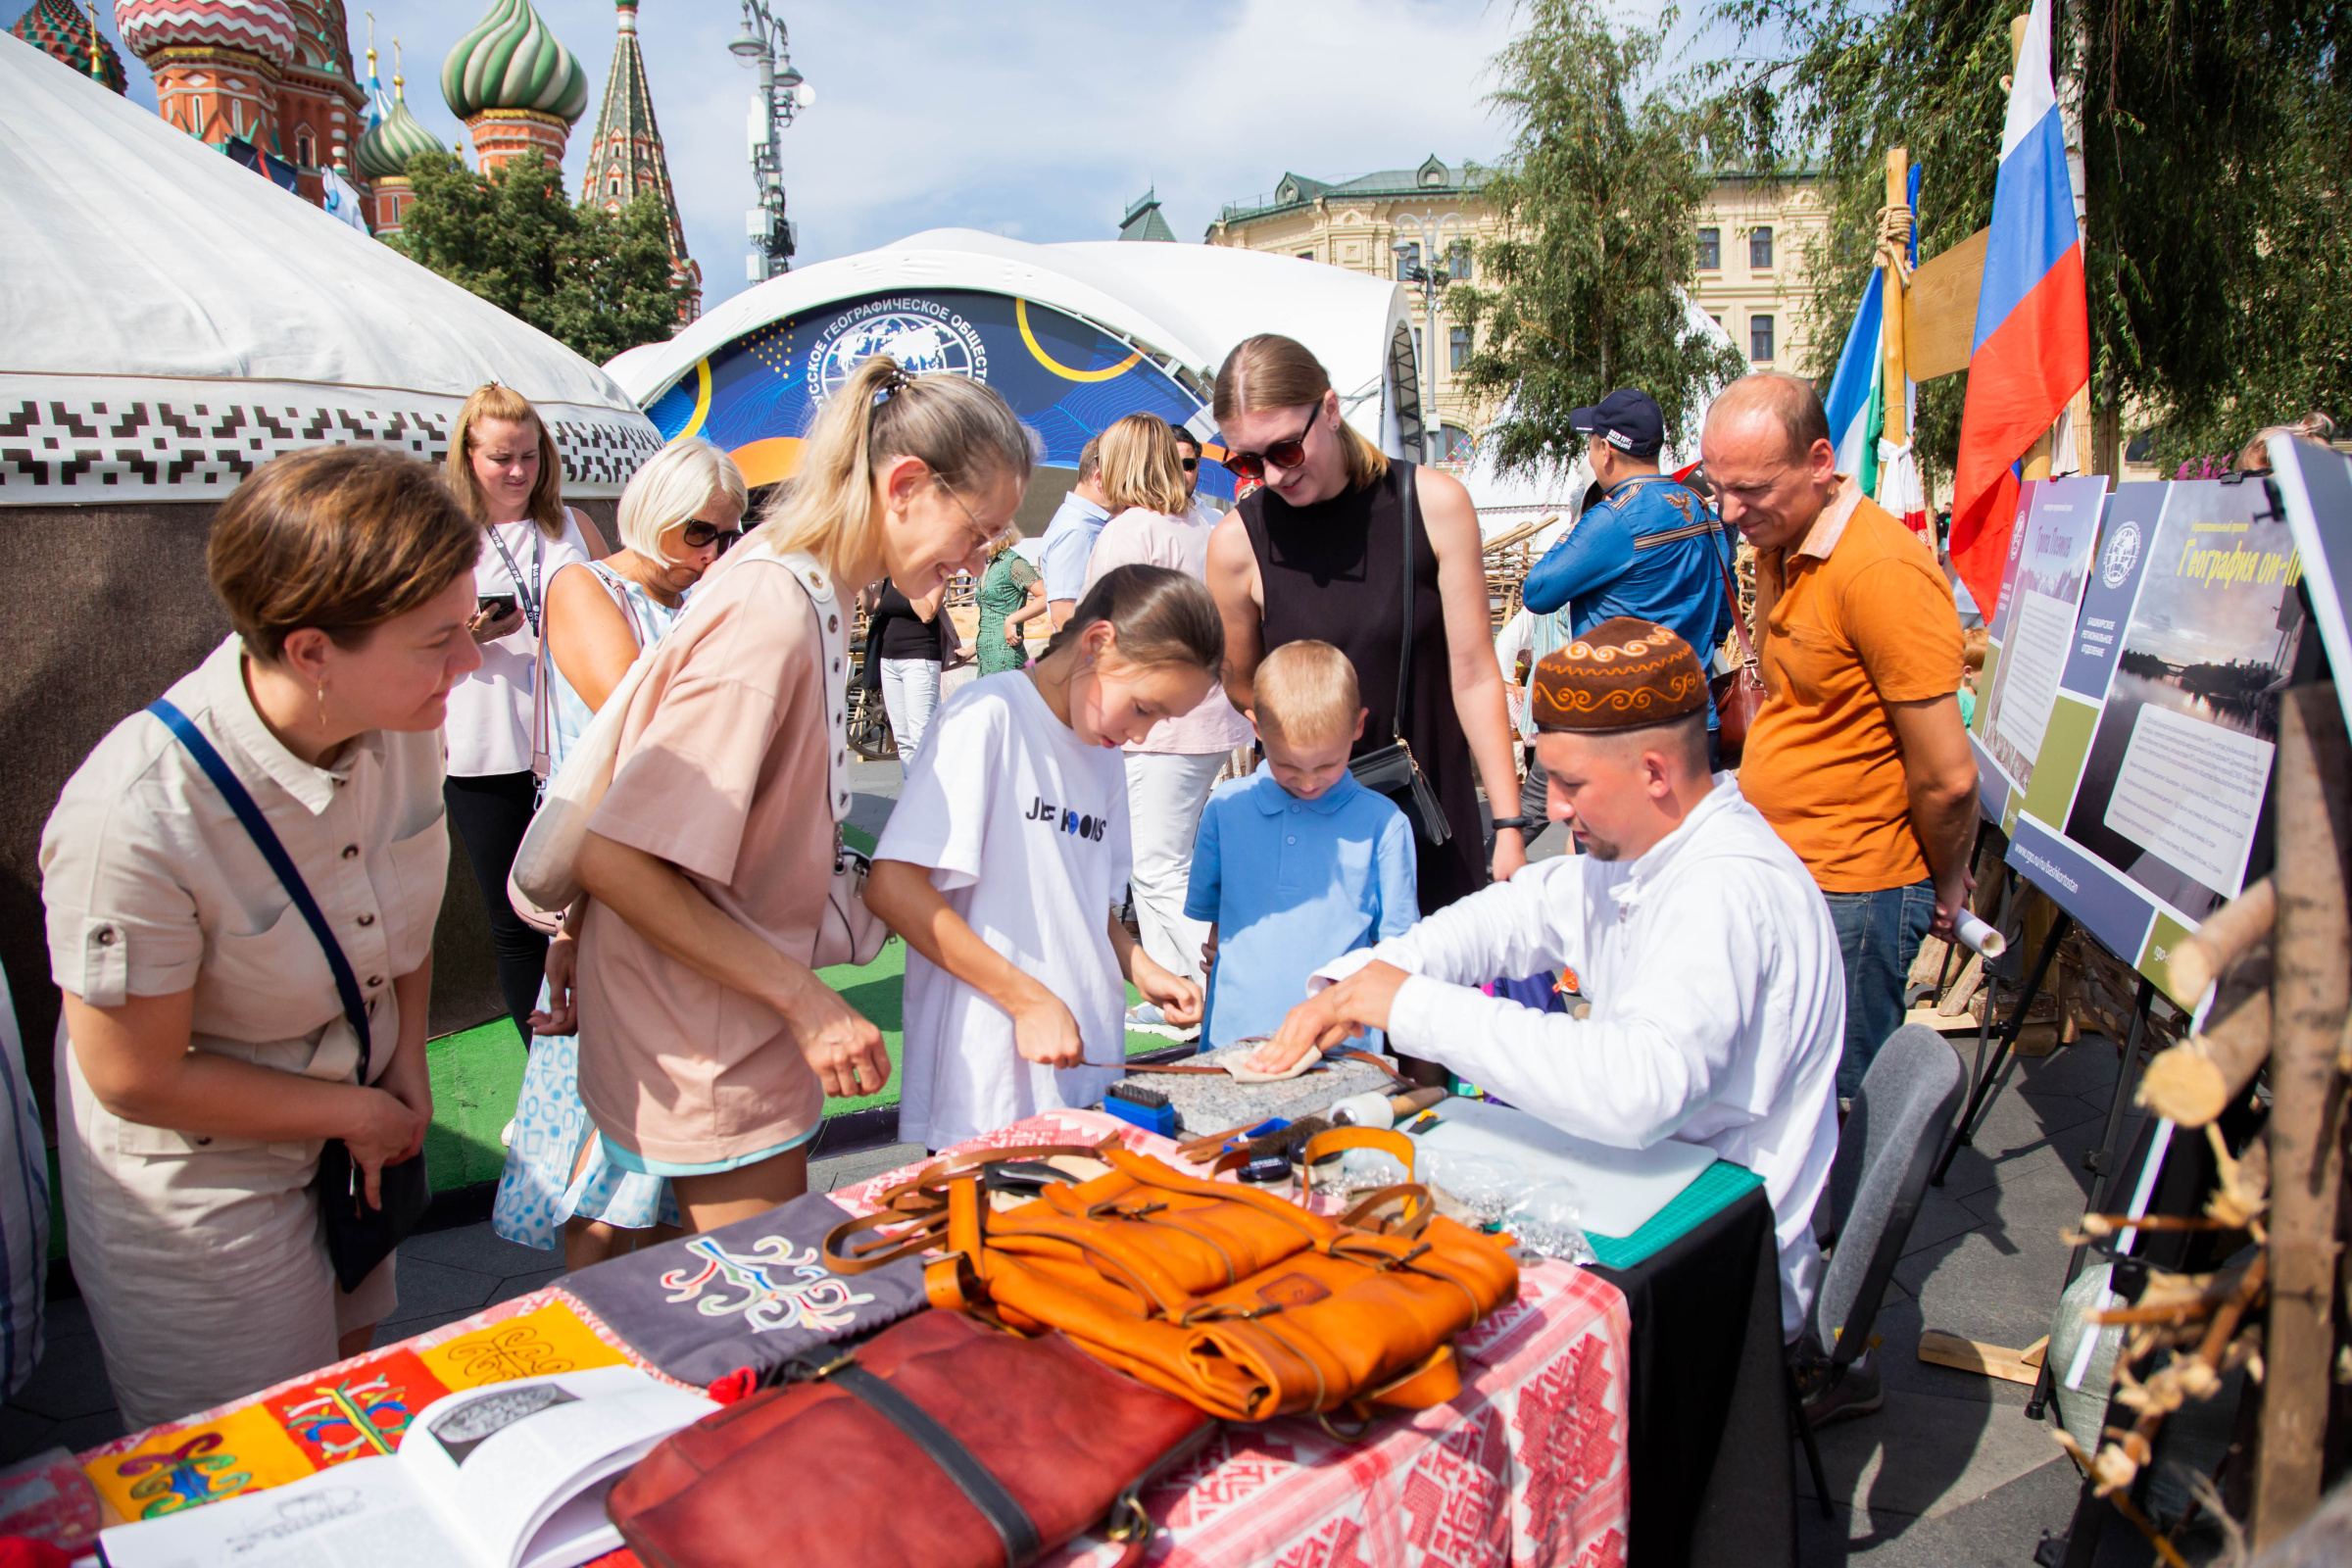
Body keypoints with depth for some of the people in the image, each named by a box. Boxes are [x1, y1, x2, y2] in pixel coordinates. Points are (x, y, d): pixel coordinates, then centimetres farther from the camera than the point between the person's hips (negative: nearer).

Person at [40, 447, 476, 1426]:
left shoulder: (403, 722, -17)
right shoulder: (136, 819, -36)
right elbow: (136, 1077, -22)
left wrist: (408, 1070, -3)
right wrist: (360, 1114, -13)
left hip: (348, 1138, 6)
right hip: (198, 1190, -5)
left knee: (353, 1374, 28)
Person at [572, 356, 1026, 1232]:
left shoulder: (810, 592, 4)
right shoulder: (769, 619, -25)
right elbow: (615, 859, -27)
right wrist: (806, 1000, -23)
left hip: (751, 1036, 9)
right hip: (707, 1054, -9)